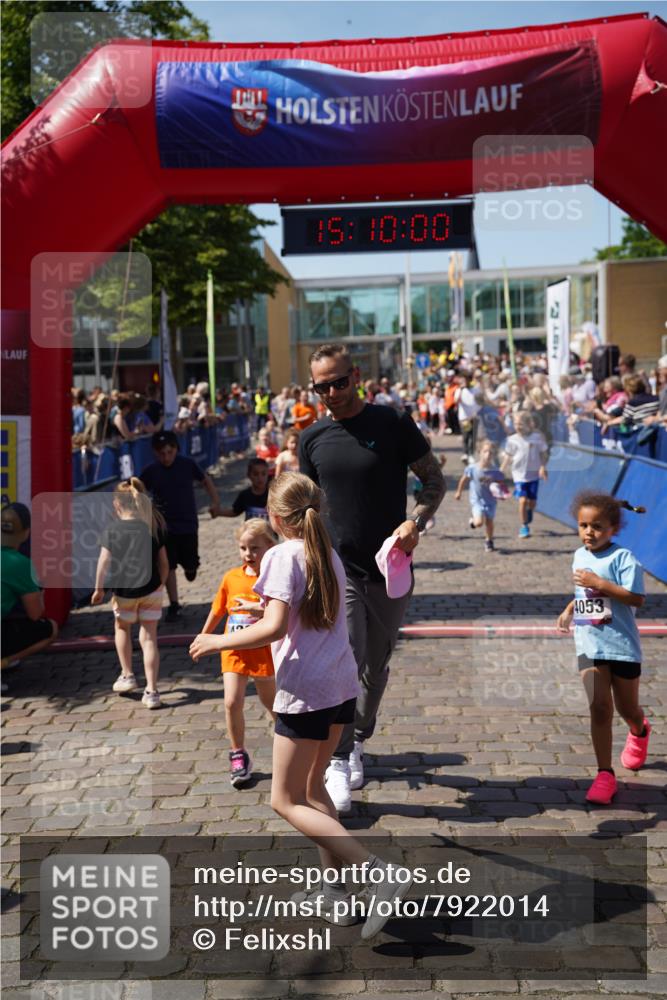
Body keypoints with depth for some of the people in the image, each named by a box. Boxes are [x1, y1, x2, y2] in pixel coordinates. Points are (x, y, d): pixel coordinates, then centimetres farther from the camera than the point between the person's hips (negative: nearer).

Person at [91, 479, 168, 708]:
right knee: (149, 638, 4)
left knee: (122, 628, 26)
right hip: (152, 590, 3)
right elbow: (163, 562, 6)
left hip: (124, 590, -2)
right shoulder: (152, 527, 1)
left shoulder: (113, 530, -12)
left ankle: (127, 676, 27)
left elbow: (104, 562, -13)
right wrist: (161, 584, 18)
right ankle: (151, 691, 0)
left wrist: (98, 588, -2)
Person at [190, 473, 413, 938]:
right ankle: (334, 889, 23)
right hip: (343, 685, 8)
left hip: (306, 692, -8)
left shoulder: (283, 556, -12)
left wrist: (217, 642, -10)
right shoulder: (330, 554, 11)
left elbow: (275, 627, -21)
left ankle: (383, 873, -9)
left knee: (287, 802, 2)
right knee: (311, 785, 22)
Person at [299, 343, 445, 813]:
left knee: (377, 666, 13)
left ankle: (358, 742, 36)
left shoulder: (392, 424, -5)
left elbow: (435, 479, -1)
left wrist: (416, 521, -18)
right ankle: (338, 763, -3)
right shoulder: (313, 439, 4)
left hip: (389, 569, 0)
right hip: (338, 568, 0)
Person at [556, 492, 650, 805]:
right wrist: (569, 611, 5)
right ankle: (605, 775, -1)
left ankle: (639, 733, 51)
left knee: (627, 709, 15)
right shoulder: (579, 556, 6)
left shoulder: (622, 557, -15)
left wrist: (599, 583, -27)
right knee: (599, 708, -5)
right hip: (589, 645, 4)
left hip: (622, 645, -4)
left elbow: (636, 598, -22)